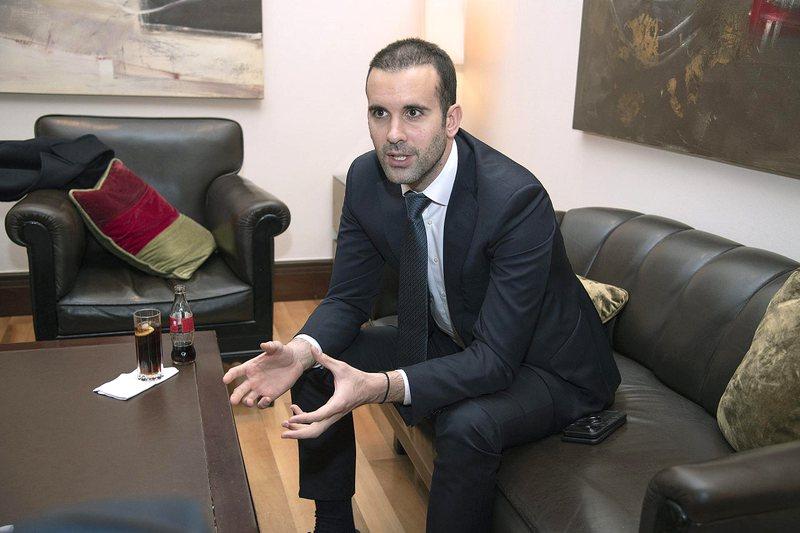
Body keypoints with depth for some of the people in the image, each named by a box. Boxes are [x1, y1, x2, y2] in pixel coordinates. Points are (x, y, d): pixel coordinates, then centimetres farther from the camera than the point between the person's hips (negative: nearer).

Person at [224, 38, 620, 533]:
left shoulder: (517, 199, -32)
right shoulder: (367, 178, -12)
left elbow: (496, 358, -33)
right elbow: (348, 298, -5)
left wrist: (381, 387, -47)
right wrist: (301, 351, -27)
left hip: (543, 365, -6)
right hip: (447, 340, 6)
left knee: (468, 423, -36)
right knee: (316, 361, -3)